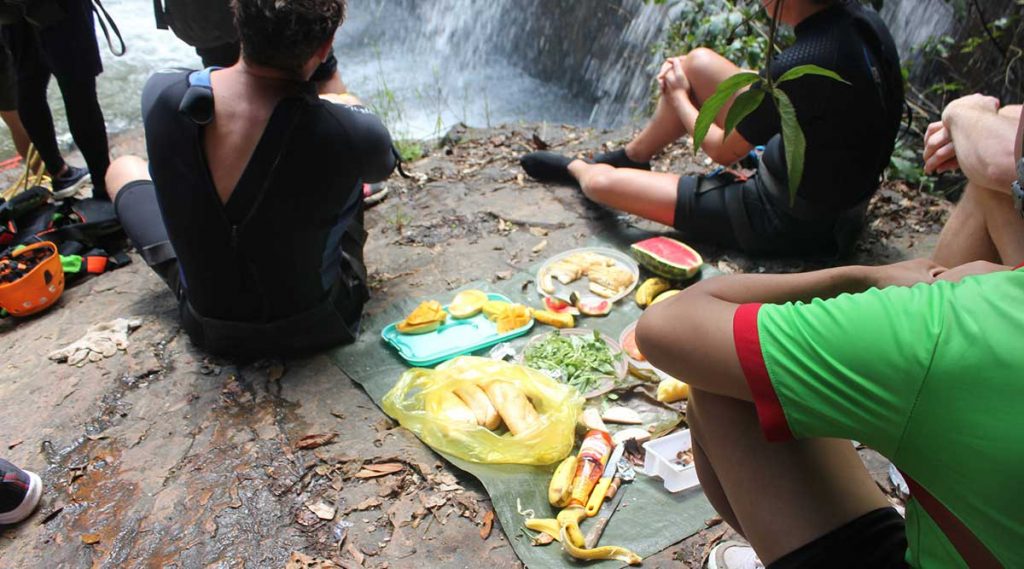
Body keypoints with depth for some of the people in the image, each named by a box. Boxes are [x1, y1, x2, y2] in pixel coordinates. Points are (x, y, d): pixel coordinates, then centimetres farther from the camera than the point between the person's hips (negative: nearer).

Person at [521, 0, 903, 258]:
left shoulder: (799, 66, -33)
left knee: (600, 181, -7)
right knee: (698, 62, 8)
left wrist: (679, 97, 2)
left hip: (790, 221, -8)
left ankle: (577, 168, 32)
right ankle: (630, 157, 27)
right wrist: (684, 79, 6)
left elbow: (724, 151, -17)